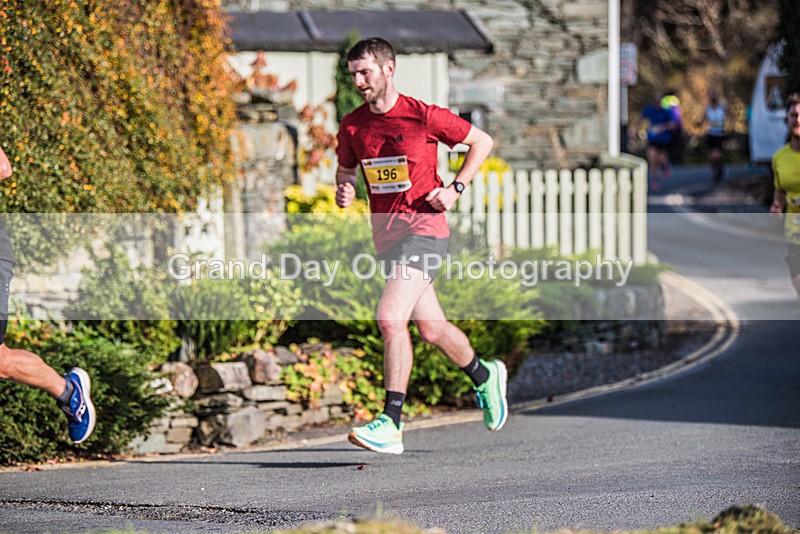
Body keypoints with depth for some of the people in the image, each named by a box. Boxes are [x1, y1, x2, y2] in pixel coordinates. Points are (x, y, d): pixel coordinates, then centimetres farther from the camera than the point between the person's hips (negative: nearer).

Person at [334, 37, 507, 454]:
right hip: (386, 236, 6)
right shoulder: (352, 126, 5)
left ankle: (391, 425, -21)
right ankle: (484, 376, 43)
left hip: (423, 229, -6)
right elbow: (345, 168, 22)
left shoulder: (424, 116, -9)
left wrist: (455, 188, -7)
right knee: (431, 328, 15)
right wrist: (344, 189, -2)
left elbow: (482, 142, 3)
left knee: (390, 319, -21)